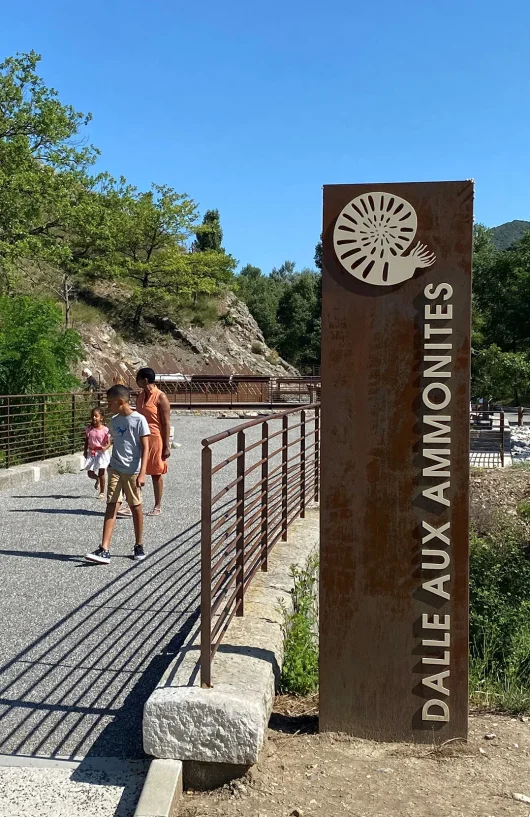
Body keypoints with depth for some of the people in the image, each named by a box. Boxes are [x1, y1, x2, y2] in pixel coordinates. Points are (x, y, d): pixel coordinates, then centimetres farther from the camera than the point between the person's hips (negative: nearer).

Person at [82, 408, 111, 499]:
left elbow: (109, 443, -11)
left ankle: (102, 492, 13)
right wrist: (85, 450, 2)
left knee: (101, 473, -1)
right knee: (90, 473, 4)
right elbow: (86, 441, 11)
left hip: (101, 453, -4)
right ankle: (97, 480, 40)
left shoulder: (105, 430, -10)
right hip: (91, 453, 4)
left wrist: (105, 448, -30)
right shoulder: (89, 429, 1)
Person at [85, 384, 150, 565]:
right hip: (115, 469, 5)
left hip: (132, 471, -5)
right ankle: (104, 550, -6)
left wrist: (142, 473, -19)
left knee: (135, 506, 6)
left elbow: (145, 447, -13)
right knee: (111, 506, -2)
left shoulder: (139, 420, -11)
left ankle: (139, 546, 22)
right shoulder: (114, 420, 9)